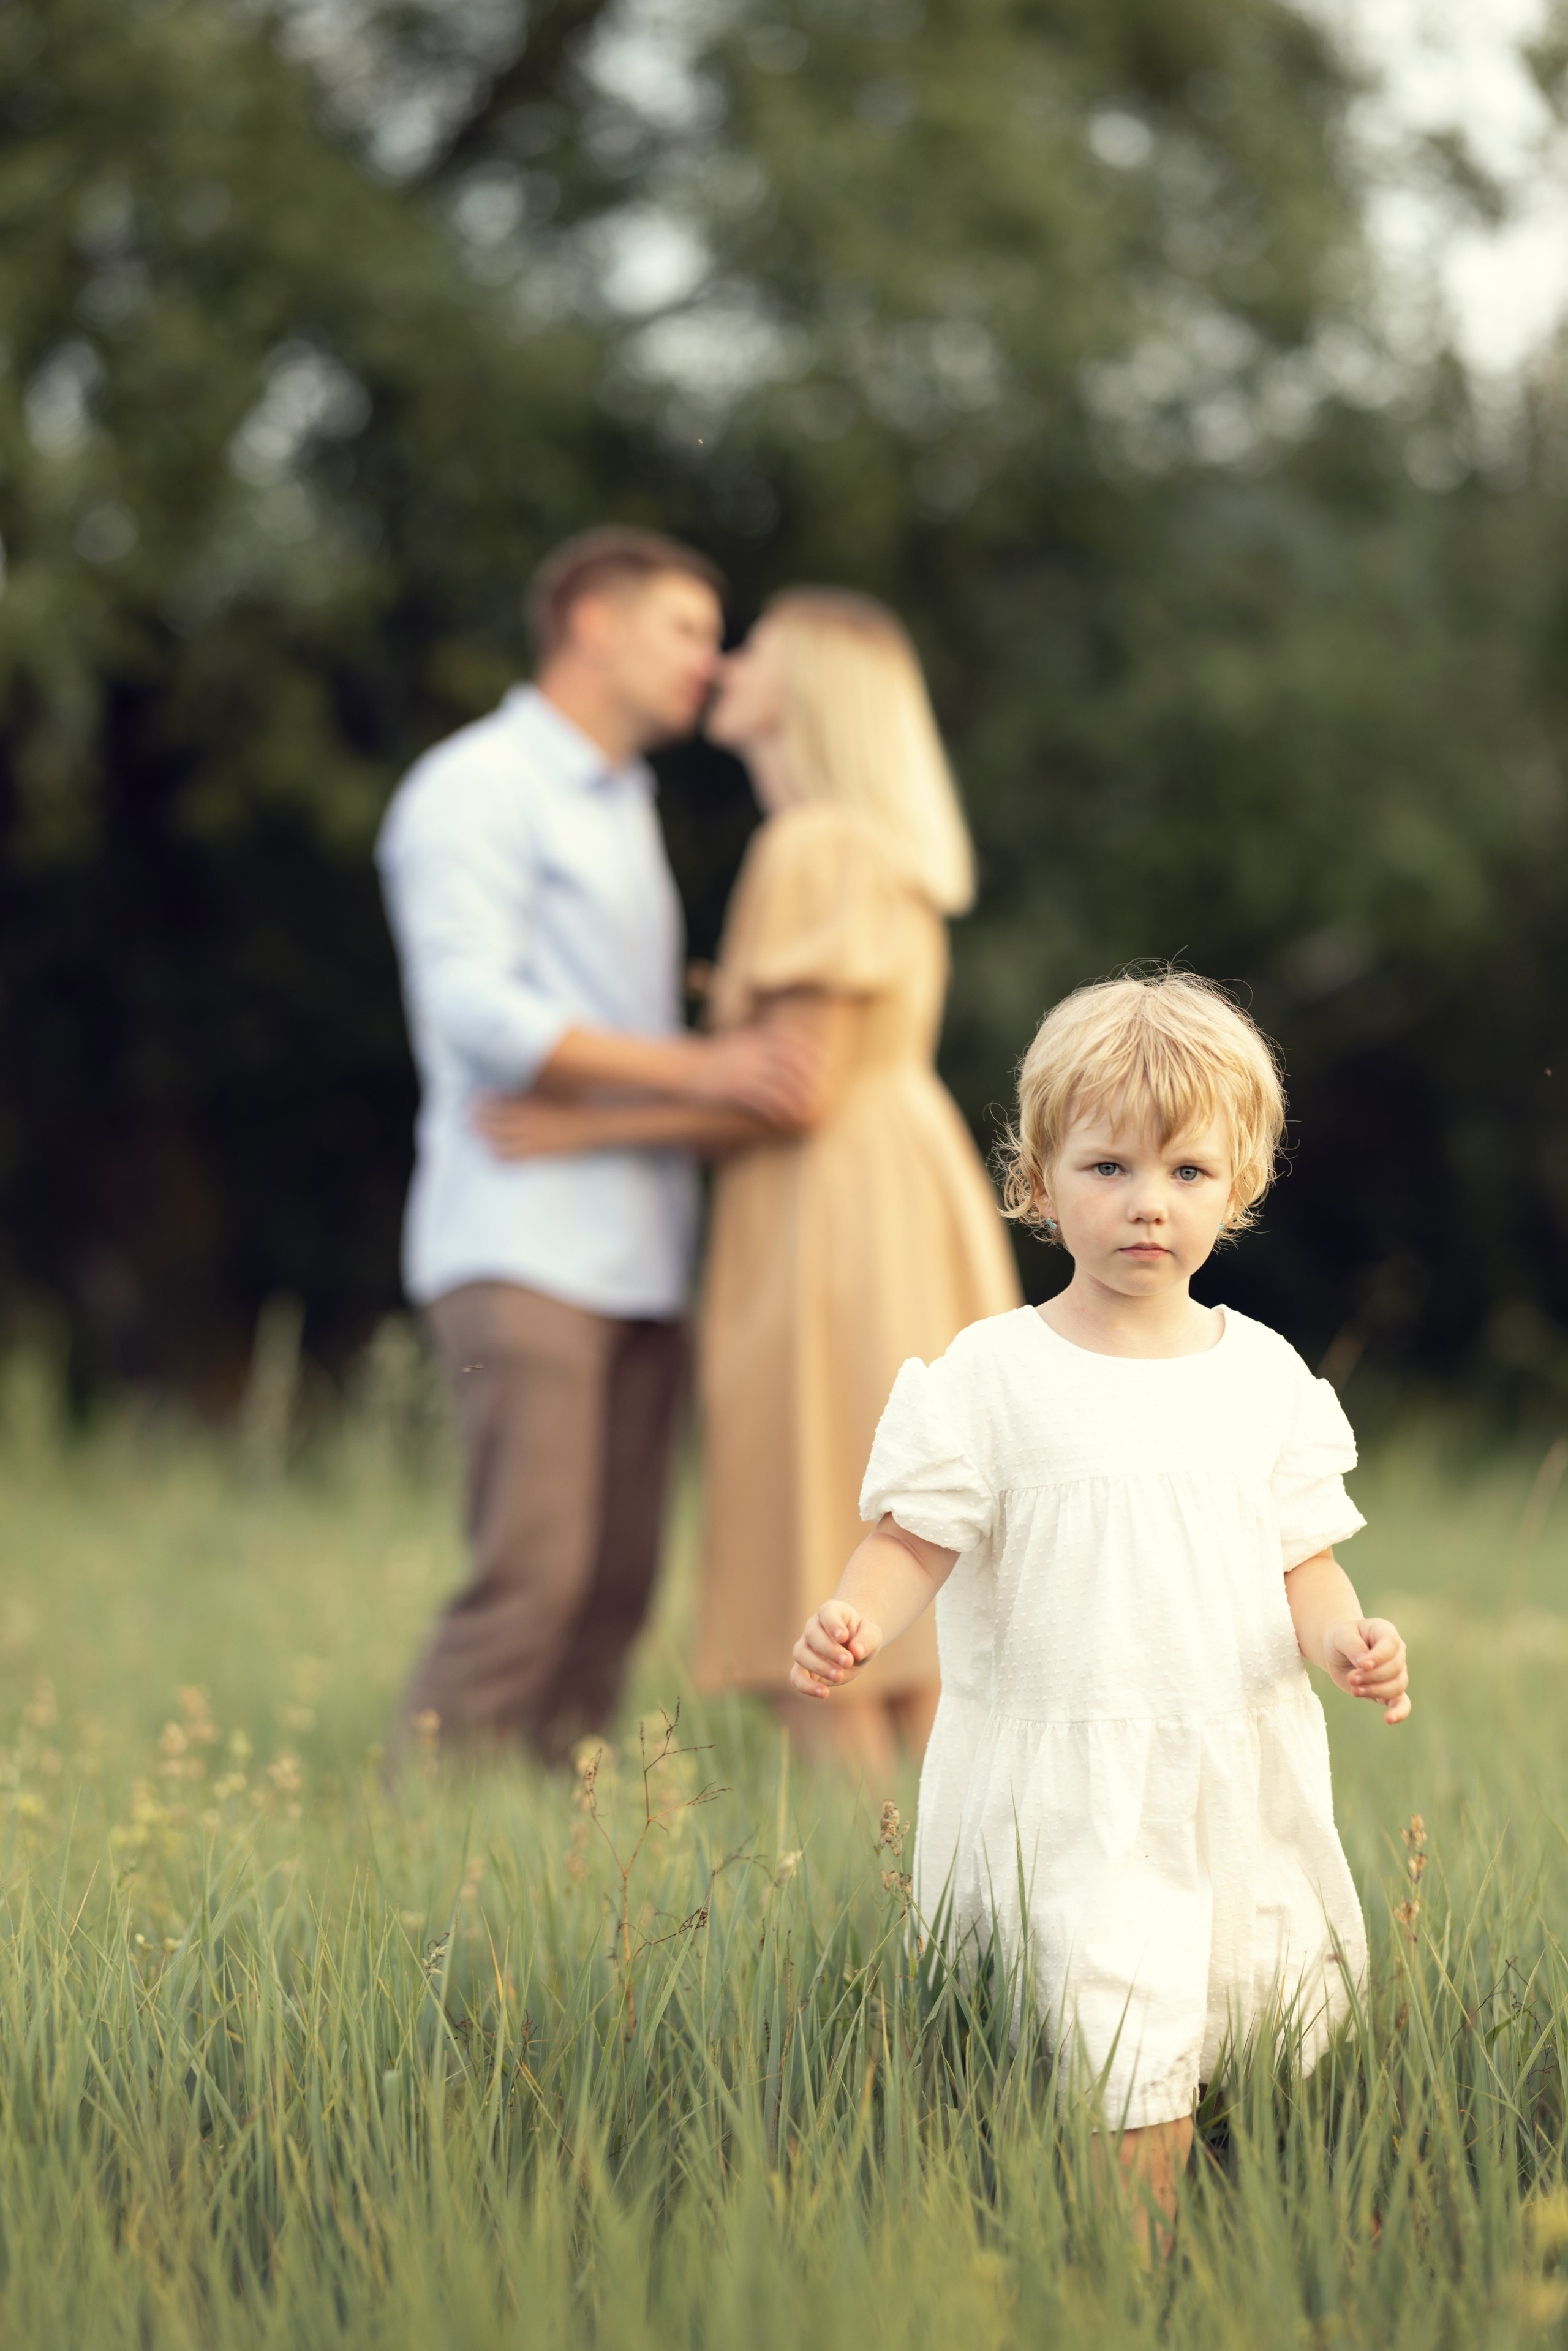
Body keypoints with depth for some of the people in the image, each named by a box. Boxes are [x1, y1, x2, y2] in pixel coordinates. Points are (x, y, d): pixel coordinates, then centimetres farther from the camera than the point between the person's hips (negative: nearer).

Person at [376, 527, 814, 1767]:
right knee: (534, 1569, -16)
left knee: (617, 1580, 1)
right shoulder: (474, 789, -4)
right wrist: (695, 1068, -21)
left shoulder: (622, 807, 24)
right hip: (522, 1244, -8)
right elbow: (475, 1013, -16)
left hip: (635, 1252, 8)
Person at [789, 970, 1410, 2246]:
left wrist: (1347, 1638, -11)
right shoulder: (993, 1374, -4)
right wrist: (855, 1618, -24)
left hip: (1239, 1791, 4)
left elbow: (1302, 1555, 9)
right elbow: (917, 1537, -5)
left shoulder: (1263, 1374, 6)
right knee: (1130, 2092, -11)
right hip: (1065, 1804, -4)